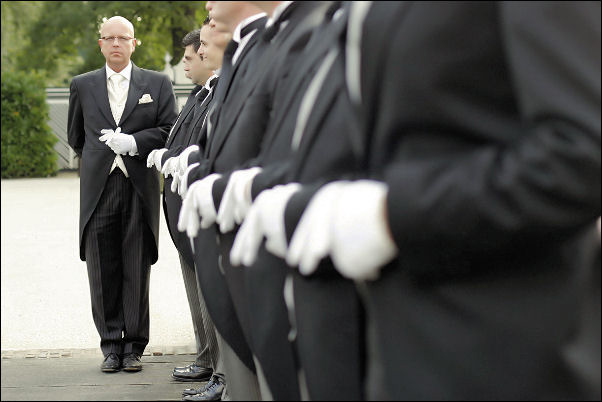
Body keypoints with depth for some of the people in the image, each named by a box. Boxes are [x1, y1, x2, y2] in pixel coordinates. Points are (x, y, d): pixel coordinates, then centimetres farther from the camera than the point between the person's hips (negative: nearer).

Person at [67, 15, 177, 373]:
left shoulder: (157, 83, 8)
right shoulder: (83, 85, 13)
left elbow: (169, 129, 0)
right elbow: (76, 137, 23)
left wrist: (133, 142, -11)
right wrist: (99, 156, 15)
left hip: (140, 187, -2)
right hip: (98, 187, 2)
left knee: (137, 271, 1)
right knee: (103, 272, 2)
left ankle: (134, 346, 9)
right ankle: (111, 345, 11)